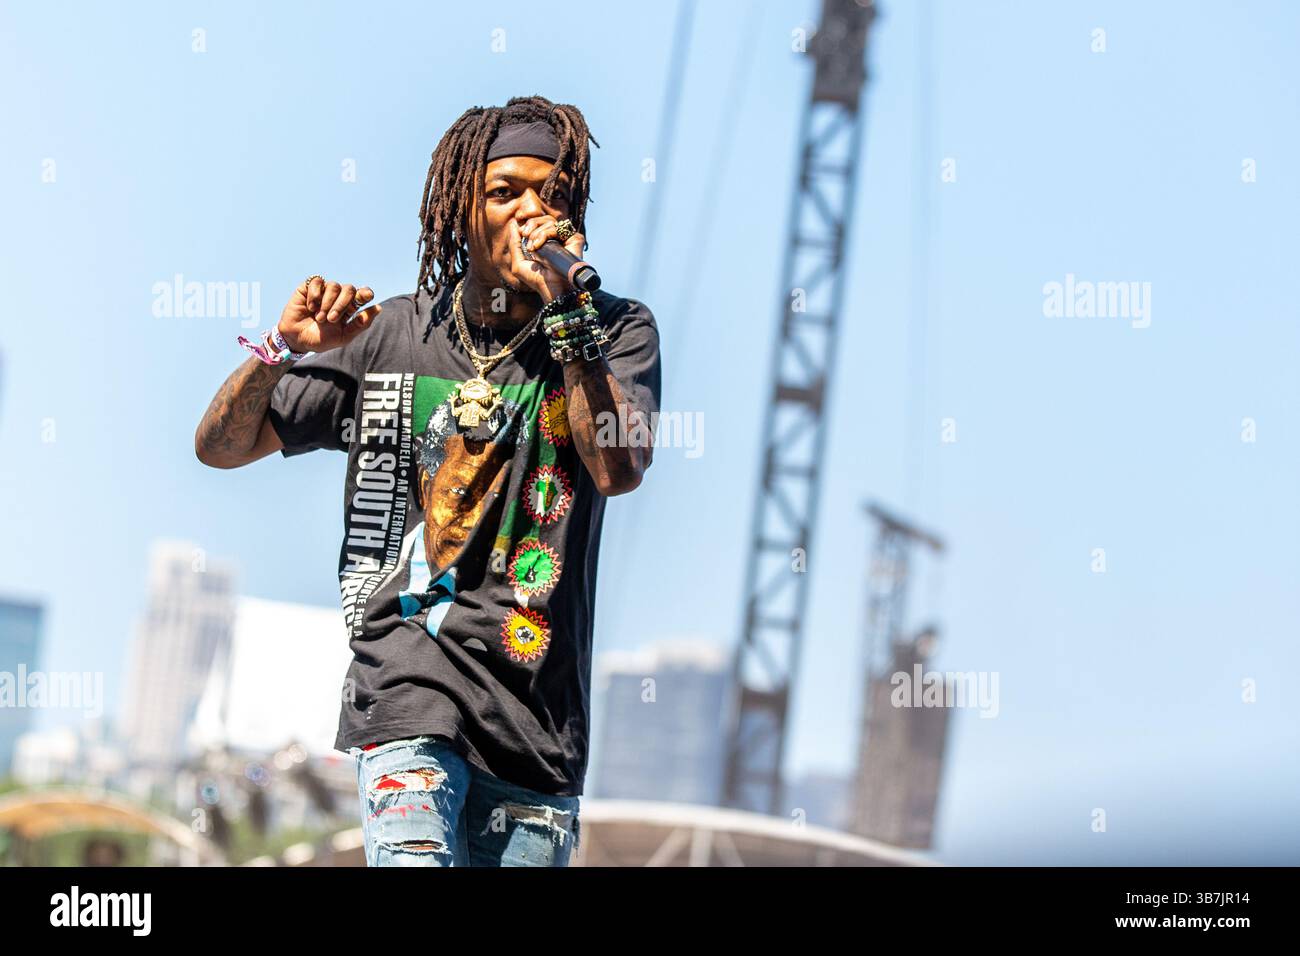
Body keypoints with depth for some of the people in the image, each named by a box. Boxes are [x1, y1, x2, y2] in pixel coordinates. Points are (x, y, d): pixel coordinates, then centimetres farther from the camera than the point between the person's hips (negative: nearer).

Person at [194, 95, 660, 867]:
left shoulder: (616, 332, 5)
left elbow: (619, 469, -13)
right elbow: (220, 447, 9)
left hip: (540, 714, 2)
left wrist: (563, 309, -17)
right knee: (414, 856, -23)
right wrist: (282, 350, -10)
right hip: (410, 684, -1)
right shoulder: (388, 337, 6)